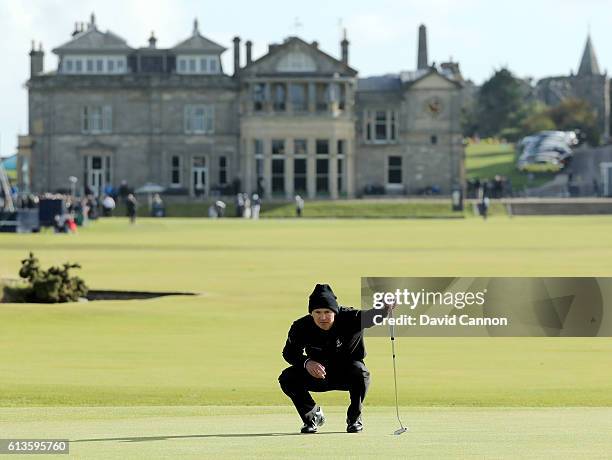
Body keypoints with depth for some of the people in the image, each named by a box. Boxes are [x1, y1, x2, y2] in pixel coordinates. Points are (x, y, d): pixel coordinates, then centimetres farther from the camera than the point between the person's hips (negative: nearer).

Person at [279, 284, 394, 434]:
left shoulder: (349, 318, -24)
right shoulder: (301, 327, -17)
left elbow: (369, 316, -42)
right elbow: (290, 352, -12)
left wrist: (385, 309, -66)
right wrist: (306, 362, -34)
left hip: (346, 375, -2)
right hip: (317, 374, 2)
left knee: (359, 371, -36)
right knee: (287, 378, -22)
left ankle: (354, 418, -10)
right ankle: (312, 415, 5)